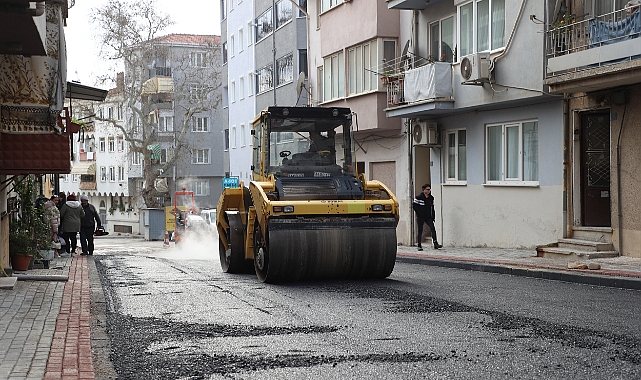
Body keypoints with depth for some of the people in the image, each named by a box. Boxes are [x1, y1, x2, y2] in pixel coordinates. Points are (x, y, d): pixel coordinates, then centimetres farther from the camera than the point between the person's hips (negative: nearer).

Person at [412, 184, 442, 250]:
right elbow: (414, 205, -2)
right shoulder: (419, 197, -6)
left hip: (428, 217, 3)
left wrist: (433, 217, 10)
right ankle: (419, 246, 13)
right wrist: (418, 212, -5)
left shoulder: (431, 198, 8)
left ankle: (435, 244, -19)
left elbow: (432, 208, 14)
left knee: (433, 229, -14)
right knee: (420, 231, 4)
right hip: (420, 217, -3)